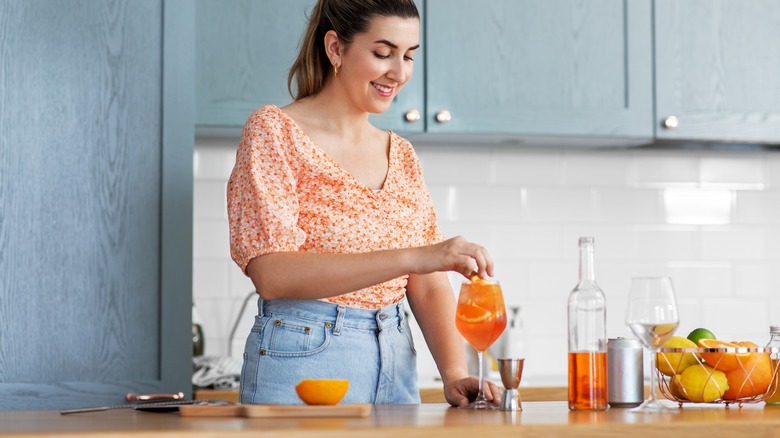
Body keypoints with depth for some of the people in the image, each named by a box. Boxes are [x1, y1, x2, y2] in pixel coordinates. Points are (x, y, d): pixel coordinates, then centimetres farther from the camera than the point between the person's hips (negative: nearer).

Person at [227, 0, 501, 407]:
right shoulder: (274, 130, -6)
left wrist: (455, 374, -9)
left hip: (395, 367, 5)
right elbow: (271, 273, -19)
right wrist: (408, 258, -26)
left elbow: (429, 285, 9)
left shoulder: (400, 154, 11)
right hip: (301, 363, -5)